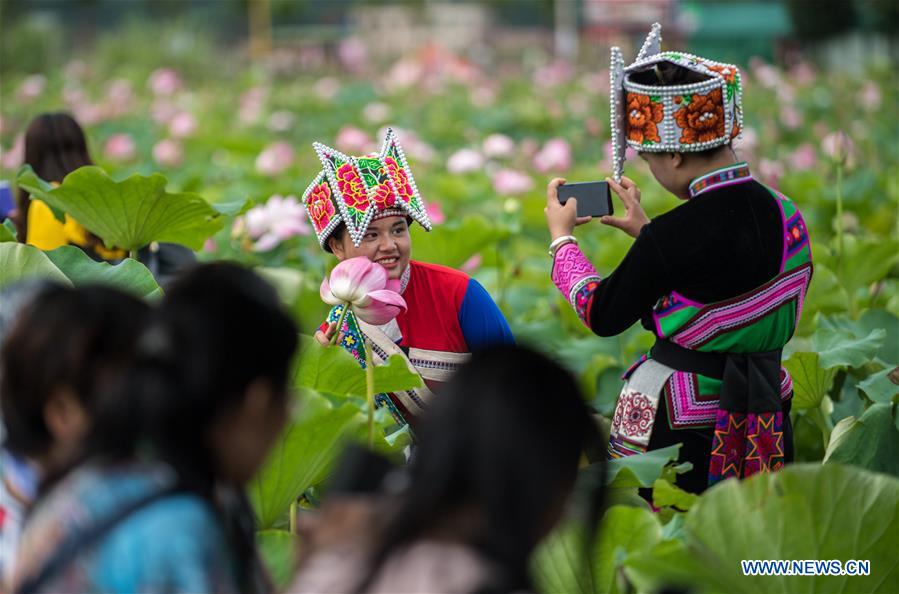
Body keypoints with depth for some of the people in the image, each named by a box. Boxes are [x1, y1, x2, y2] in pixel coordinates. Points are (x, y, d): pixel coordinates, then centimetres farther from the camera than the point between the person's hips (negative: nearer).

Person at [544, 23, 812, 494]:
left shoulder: (674, 235, -21)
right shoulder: (786, 216, 0)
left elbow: (602, 316, -6)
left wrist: (560, 236, 8)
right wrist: (645, 232, 25)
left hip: (677, 430, -7)